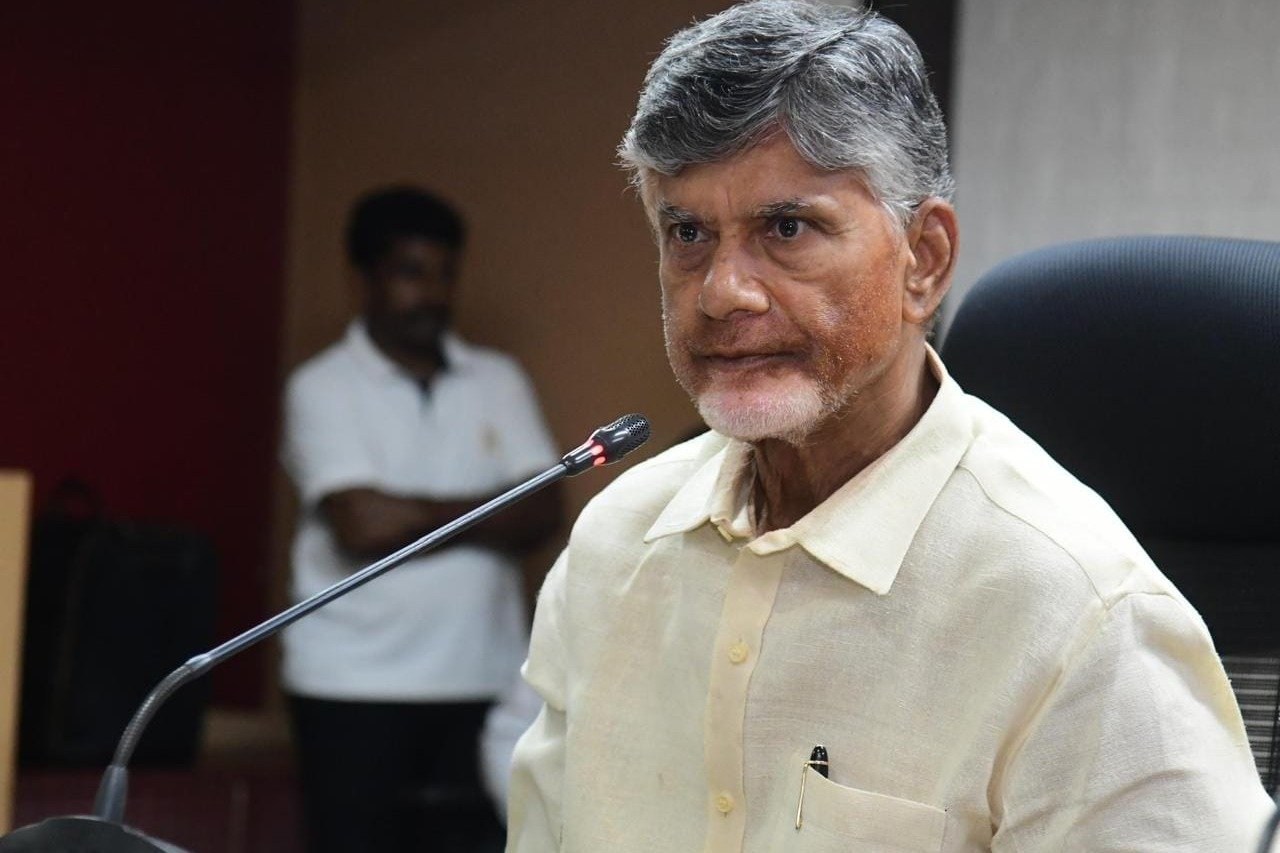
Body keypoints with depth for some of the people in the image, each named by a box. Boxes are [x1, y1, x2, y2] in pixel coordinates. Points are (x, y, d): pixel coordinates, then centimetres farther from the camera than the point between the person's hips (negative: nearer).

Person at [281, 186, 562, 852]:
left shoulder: (499, 382, 12)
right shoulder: (323, 389, -1)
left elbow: (542, 513, 0)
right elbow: (362, 525, -14)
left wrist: (415, 517, -12)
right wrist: (484, 513, -2)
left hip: (483, 679, 4)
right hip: (356, 685, -3)